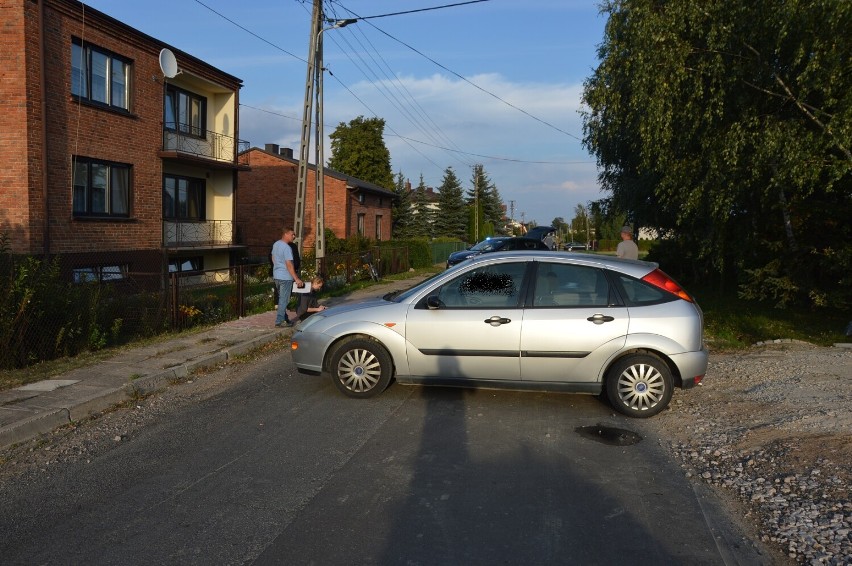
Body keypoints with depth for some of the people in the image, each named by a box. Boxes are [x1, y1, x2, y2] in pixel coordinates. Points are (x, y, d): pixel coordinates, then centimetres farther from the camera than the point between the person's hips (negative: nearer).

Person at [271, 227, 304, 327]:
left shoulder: (275, 244, 9)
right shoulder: (286, 248, -19)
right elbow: (289, 265, -22)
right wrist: (296, 279, -20)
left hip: (276, 276, 9)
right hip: (285, 277, -9)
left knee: (282, 298, 17)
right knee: (284, 300, -2)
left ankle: (284, 318, 25)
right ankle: (279, 321, 0)